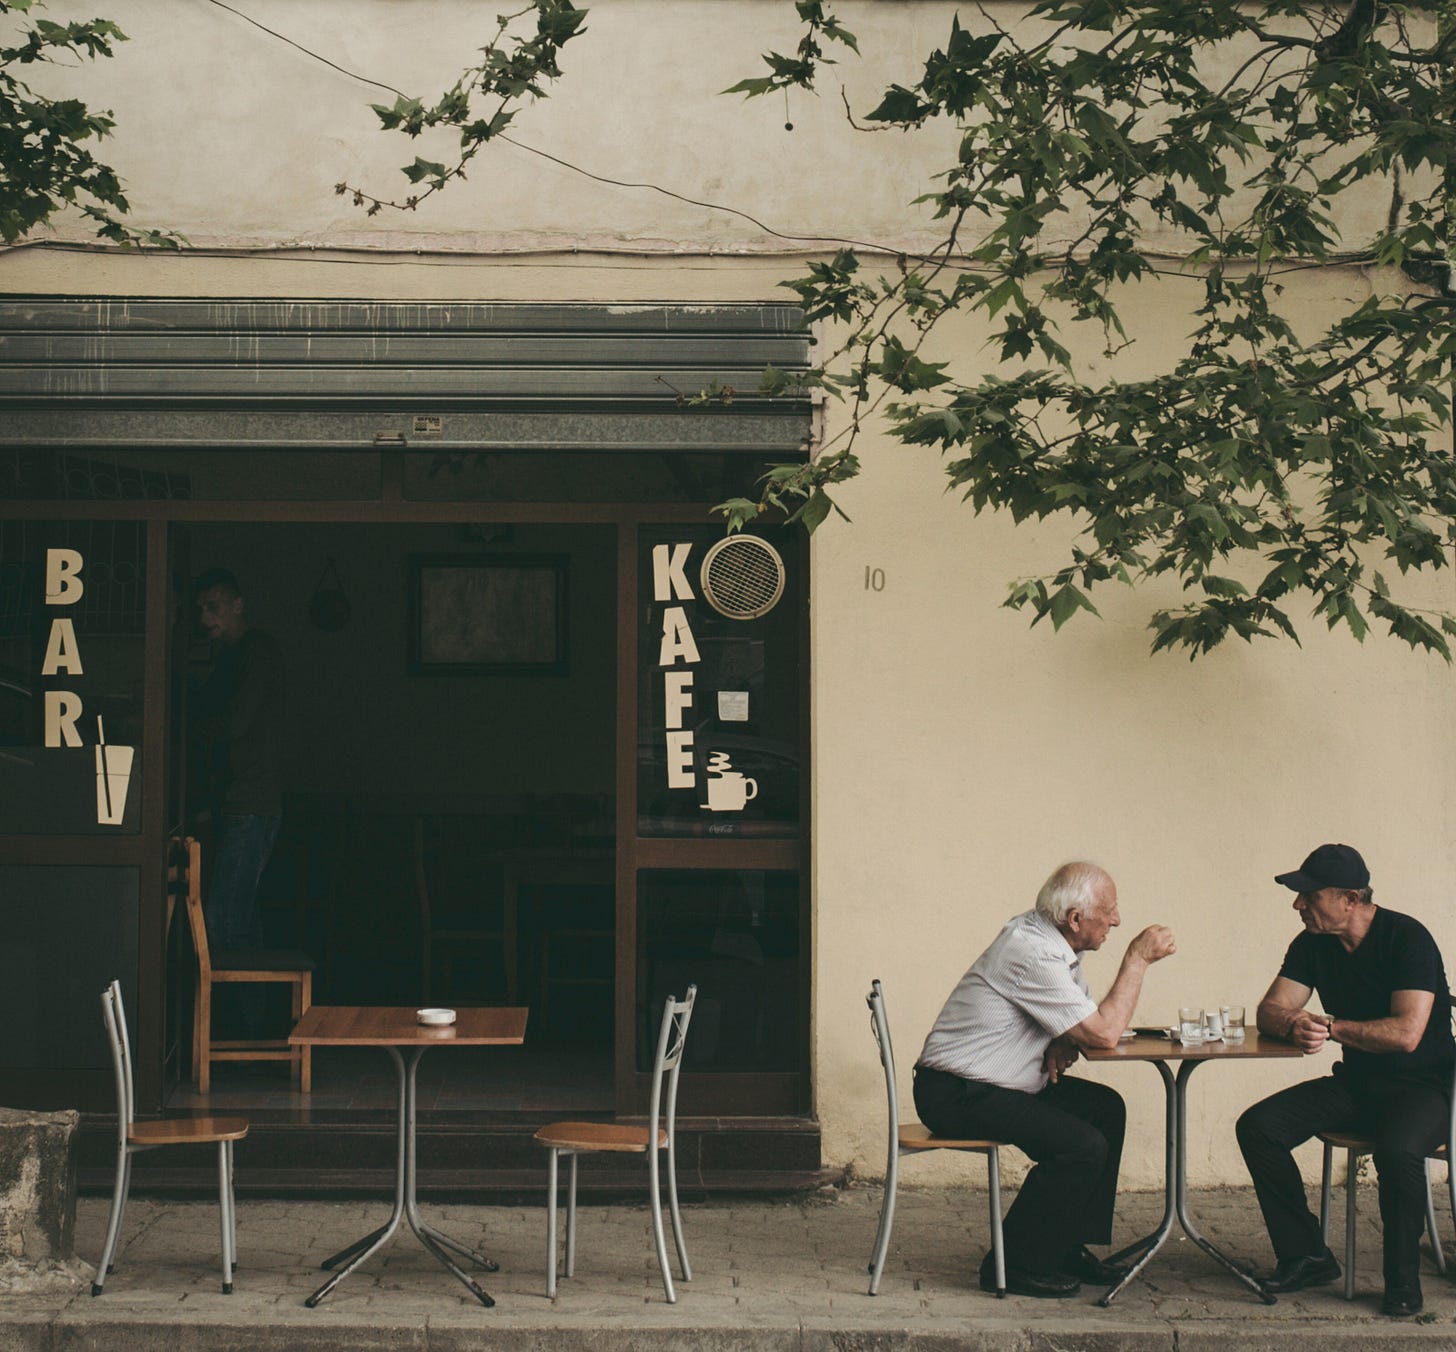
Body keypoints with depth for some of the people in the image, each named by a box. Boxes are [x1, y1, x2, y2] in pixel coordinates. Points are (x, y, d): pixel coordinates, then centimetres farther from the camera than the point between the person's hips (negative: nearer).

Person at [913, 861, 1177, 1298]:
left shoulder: (1050, 939, 8)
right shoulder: (1032, 954, -24)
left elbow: (1089, 1020, 18)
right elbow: (1104, 1033, -23)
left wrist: (1061, 1045, -5)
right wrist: (1137, 960, -14)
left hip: (988, 1083, 10)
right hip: (956, 1096, -10)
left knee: (1106, 1108, 8)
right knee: (1084, 1146, -20)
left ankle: (1070, 1246, 12)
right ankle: (1016, 1264, -7)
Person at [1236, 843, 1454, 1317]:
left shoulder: (1407, 938, -17)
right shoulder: (1313, 944, 4)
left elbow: (1406, 1033, -26)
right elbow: (1270, 1010, 1)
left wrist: (1329, 1026, -17)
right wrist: (1293, 1024, -24)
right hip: (1355, 1083, 7)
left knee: (1397, 1149, -39)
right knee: (1257, 1127, -14)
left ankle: (1403, 1279, -16)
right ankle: (1305, 1256, -4)